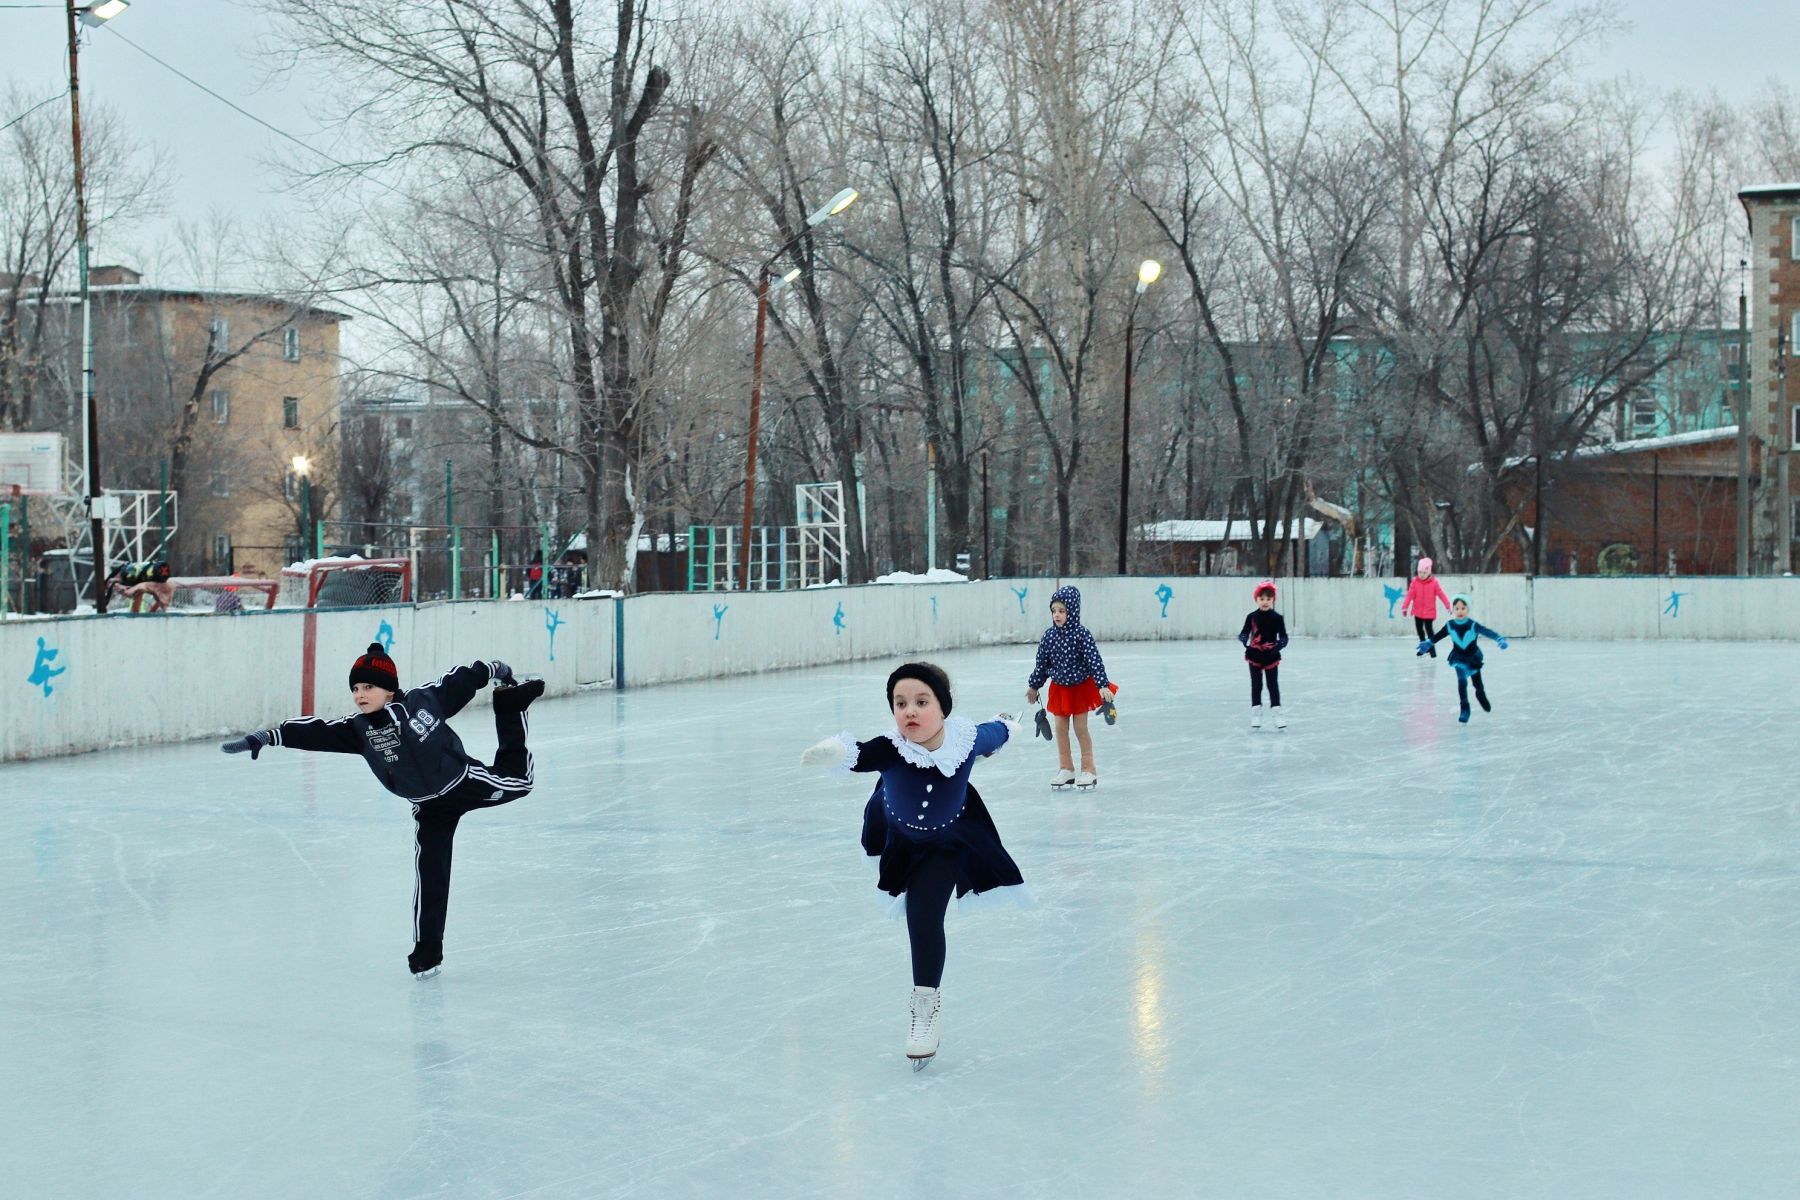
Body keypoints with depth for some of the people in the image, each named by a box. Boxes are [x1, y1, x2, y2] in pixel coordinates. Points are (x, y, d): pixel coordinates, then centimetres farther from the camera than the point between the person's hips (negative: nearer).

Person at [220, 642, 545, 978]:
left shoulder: (426, 699, -19)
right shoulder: (358, 730, -14)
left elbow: (463, 680, -4)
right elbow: (315, 733, -23)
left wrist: (496, 672, 8)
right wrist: (266, 736, -33)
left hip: (466, 781, -1)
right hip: (430, 809, 1)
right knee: (429, 874, -2)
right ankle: (427, 949, 7)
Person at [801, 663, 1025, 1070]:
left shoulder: (966, 738, -35)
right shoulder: (892, 748, -40)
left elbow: (993, 734, -10)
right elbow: (861, 754, -62)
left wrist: (1007, 726, 15)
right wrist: (835, 751, -87)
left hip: (947, 840, -2)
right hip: (898, 833, 2)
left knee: (925, 918, -12)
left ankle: (925, 1007, 4)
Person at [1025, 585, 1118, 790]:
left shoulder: (1081, 634, -20)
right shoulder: (1049, 636, -6)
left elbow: (1094, 660, -21)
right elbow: (1042, 663, 5)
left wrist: (1103, 685, -27)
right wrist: (1033, 686, 13)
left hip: (1081, 687, -4)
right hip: (1059, 688, 4)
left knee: (1081, 728, 2)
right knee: (1061, 728, 8)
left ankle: (1089, 770, 14)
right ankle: (1066, 768, 20)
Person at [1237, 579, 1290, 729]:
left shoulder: (1277, 618, -5)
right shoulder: (1252, 617, -2)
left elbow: (1284, 636, -5)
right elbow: (1243, 633, 0)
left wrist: (1278, 645, -25)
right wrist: (1245, 640, -22)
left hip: (1271, 656, -1)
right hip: (1255, 655, 1)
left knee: (1273, 684, 4)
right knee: (1256, 684, 8)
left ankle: (1276, 712, 9)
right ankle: (1256, 713, 15)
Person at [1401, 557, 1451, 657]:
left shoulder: (1434, 582, -10)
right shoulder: (1415, 582, -5)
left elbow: (1441, 594, -10)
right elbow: (1410, 595, -8)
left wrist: (1448, 606, -13)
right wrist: (1404, 607, -14)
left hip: (1429, 611, -4)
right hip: (1418, 611, 4)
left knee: (1428, 629, -6)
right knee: (1419, 629, 14)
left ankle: (1432, 649, 3)